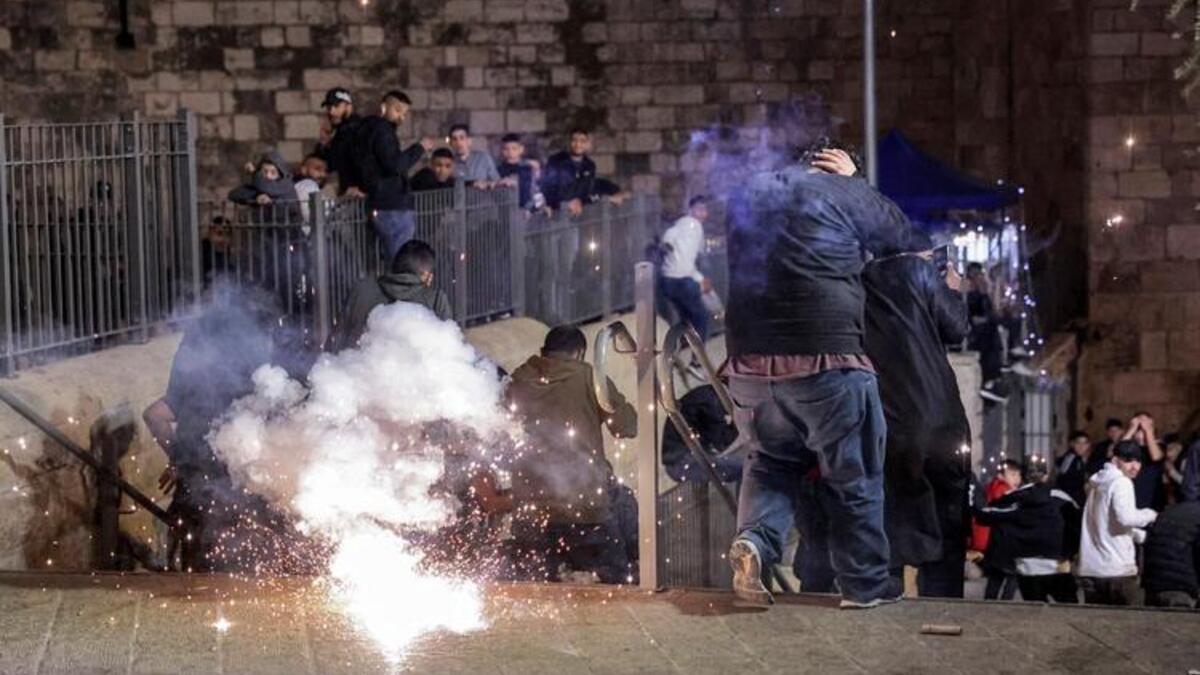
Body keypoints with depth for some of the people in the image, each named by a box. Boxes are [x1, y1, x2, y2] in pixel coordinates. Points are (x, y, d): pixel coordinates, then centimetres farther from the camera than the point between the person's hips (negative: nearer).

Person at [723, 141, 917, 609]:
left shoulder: (749, 193, 16)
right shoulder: (844, 192, 0)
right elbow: (900, 234, 14)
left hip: (750, 362, 5)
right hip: (826, 360, -5)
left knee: (770, 461, 23)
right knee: (853, 475, 10)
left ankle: (755, 540, -2)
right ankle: (865, 583, 17)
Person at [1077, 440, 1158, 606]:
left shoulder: (1097, 482, 18)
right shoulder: (1121, 482, -9)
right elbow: (1125, 517, -25)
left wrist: (1142, 536, 28)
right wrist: (1151, 515, -8)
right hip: (1117, 569, -8)